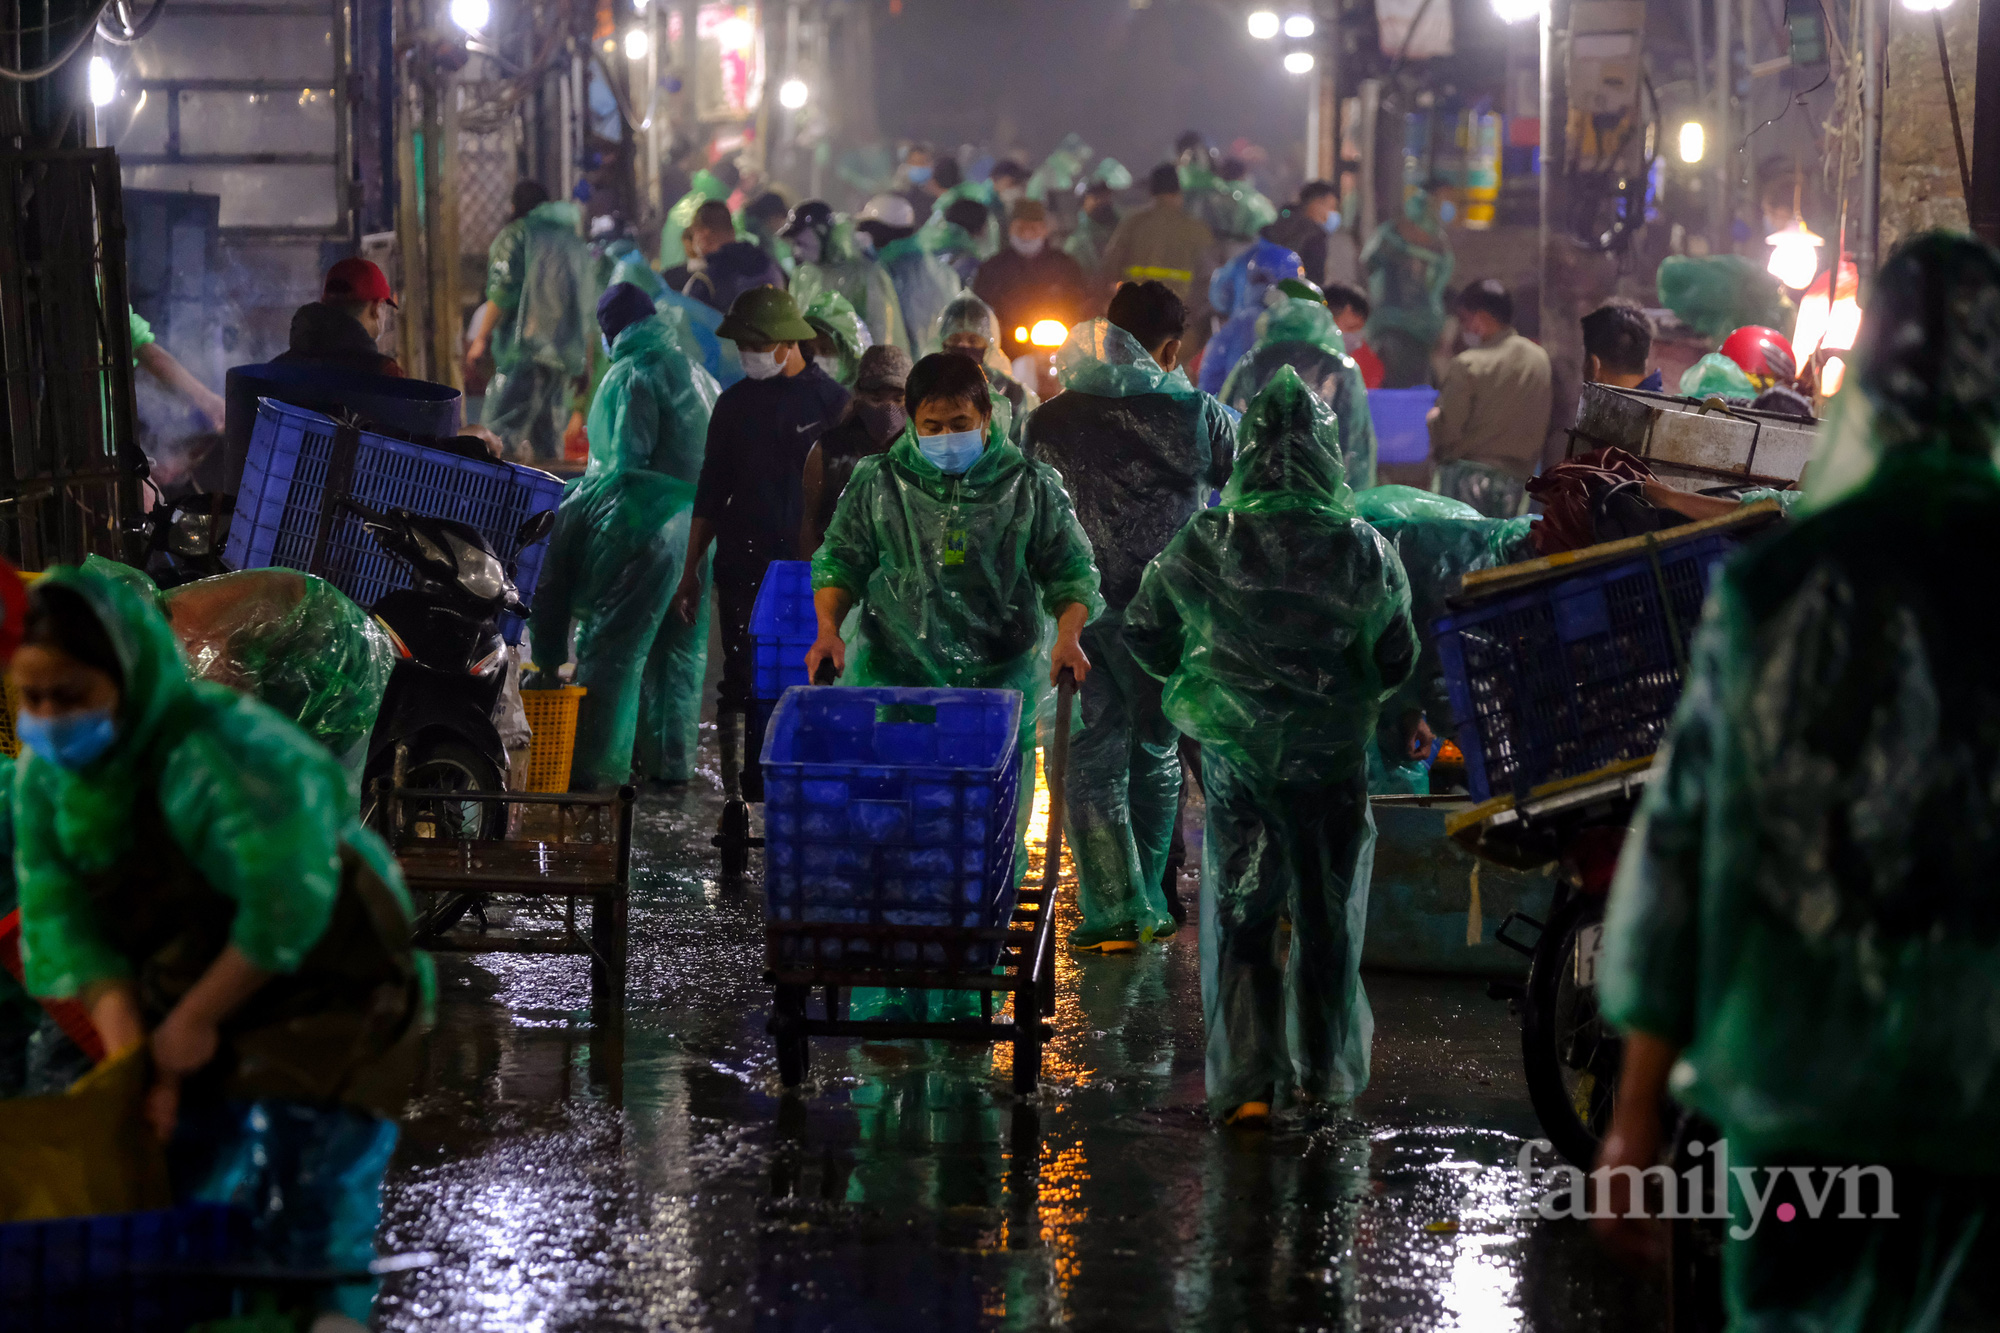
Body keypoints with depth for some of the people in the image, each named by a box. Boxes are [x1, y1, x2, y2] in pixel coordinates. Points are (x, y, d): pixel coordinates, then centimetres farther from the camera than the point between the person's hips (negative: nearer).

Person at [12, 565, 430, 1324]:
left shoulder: (221, 756, -27)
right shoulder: (45, 774, -4)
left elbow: (288, 901, -32)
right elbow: (62, 922, -6)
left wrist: (195, 1021, -21)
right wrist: (131, 1056, -17)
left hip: (323, 1000, -7)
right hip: (190, 1031, 7)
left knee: (296, 1237, -13)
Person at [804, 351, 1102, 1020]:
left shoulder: (1030, 486, 5)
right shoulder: (877, 483, 7)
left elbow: (1071, 569, 7)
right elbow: (840, 559, 11)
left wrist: (1068, 634, -11)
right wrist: (828, 626, -7)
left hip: (998, 691, 0)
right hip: (893, 688, 0)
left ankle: (965, 1003, 9)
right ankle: (887, 1003, -1)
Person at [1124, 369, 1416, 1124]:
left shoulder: (1205, 543, -10)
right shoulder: (1363, 551, -11)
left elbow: (1144, 633, 1)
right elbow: (1397, 659, -1)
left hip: (1236, 753, 0)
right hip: (1333, 755, 0)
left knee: (1241, 914, 7)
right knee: (1327, 912, 15)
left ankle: (1247, 1079, -1)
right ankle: (1324, 1071, 26)